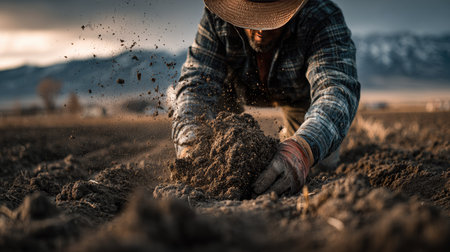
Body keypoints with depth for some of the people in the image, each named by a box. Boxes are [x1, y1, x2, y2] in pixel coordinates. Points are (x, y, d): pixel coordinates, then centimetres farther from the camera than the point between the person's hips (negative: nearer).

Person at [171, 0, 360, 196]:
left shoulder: (325, 20, -42)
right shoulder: (217, 18, -36)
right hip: (241, 88, 1)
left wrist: (301, 150, -74)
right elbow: (197, 83, -40)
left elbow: (338, 89, -55)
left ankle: (291, 136, 35)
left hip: (301, 93, -1)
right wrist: (190, 144, -61)